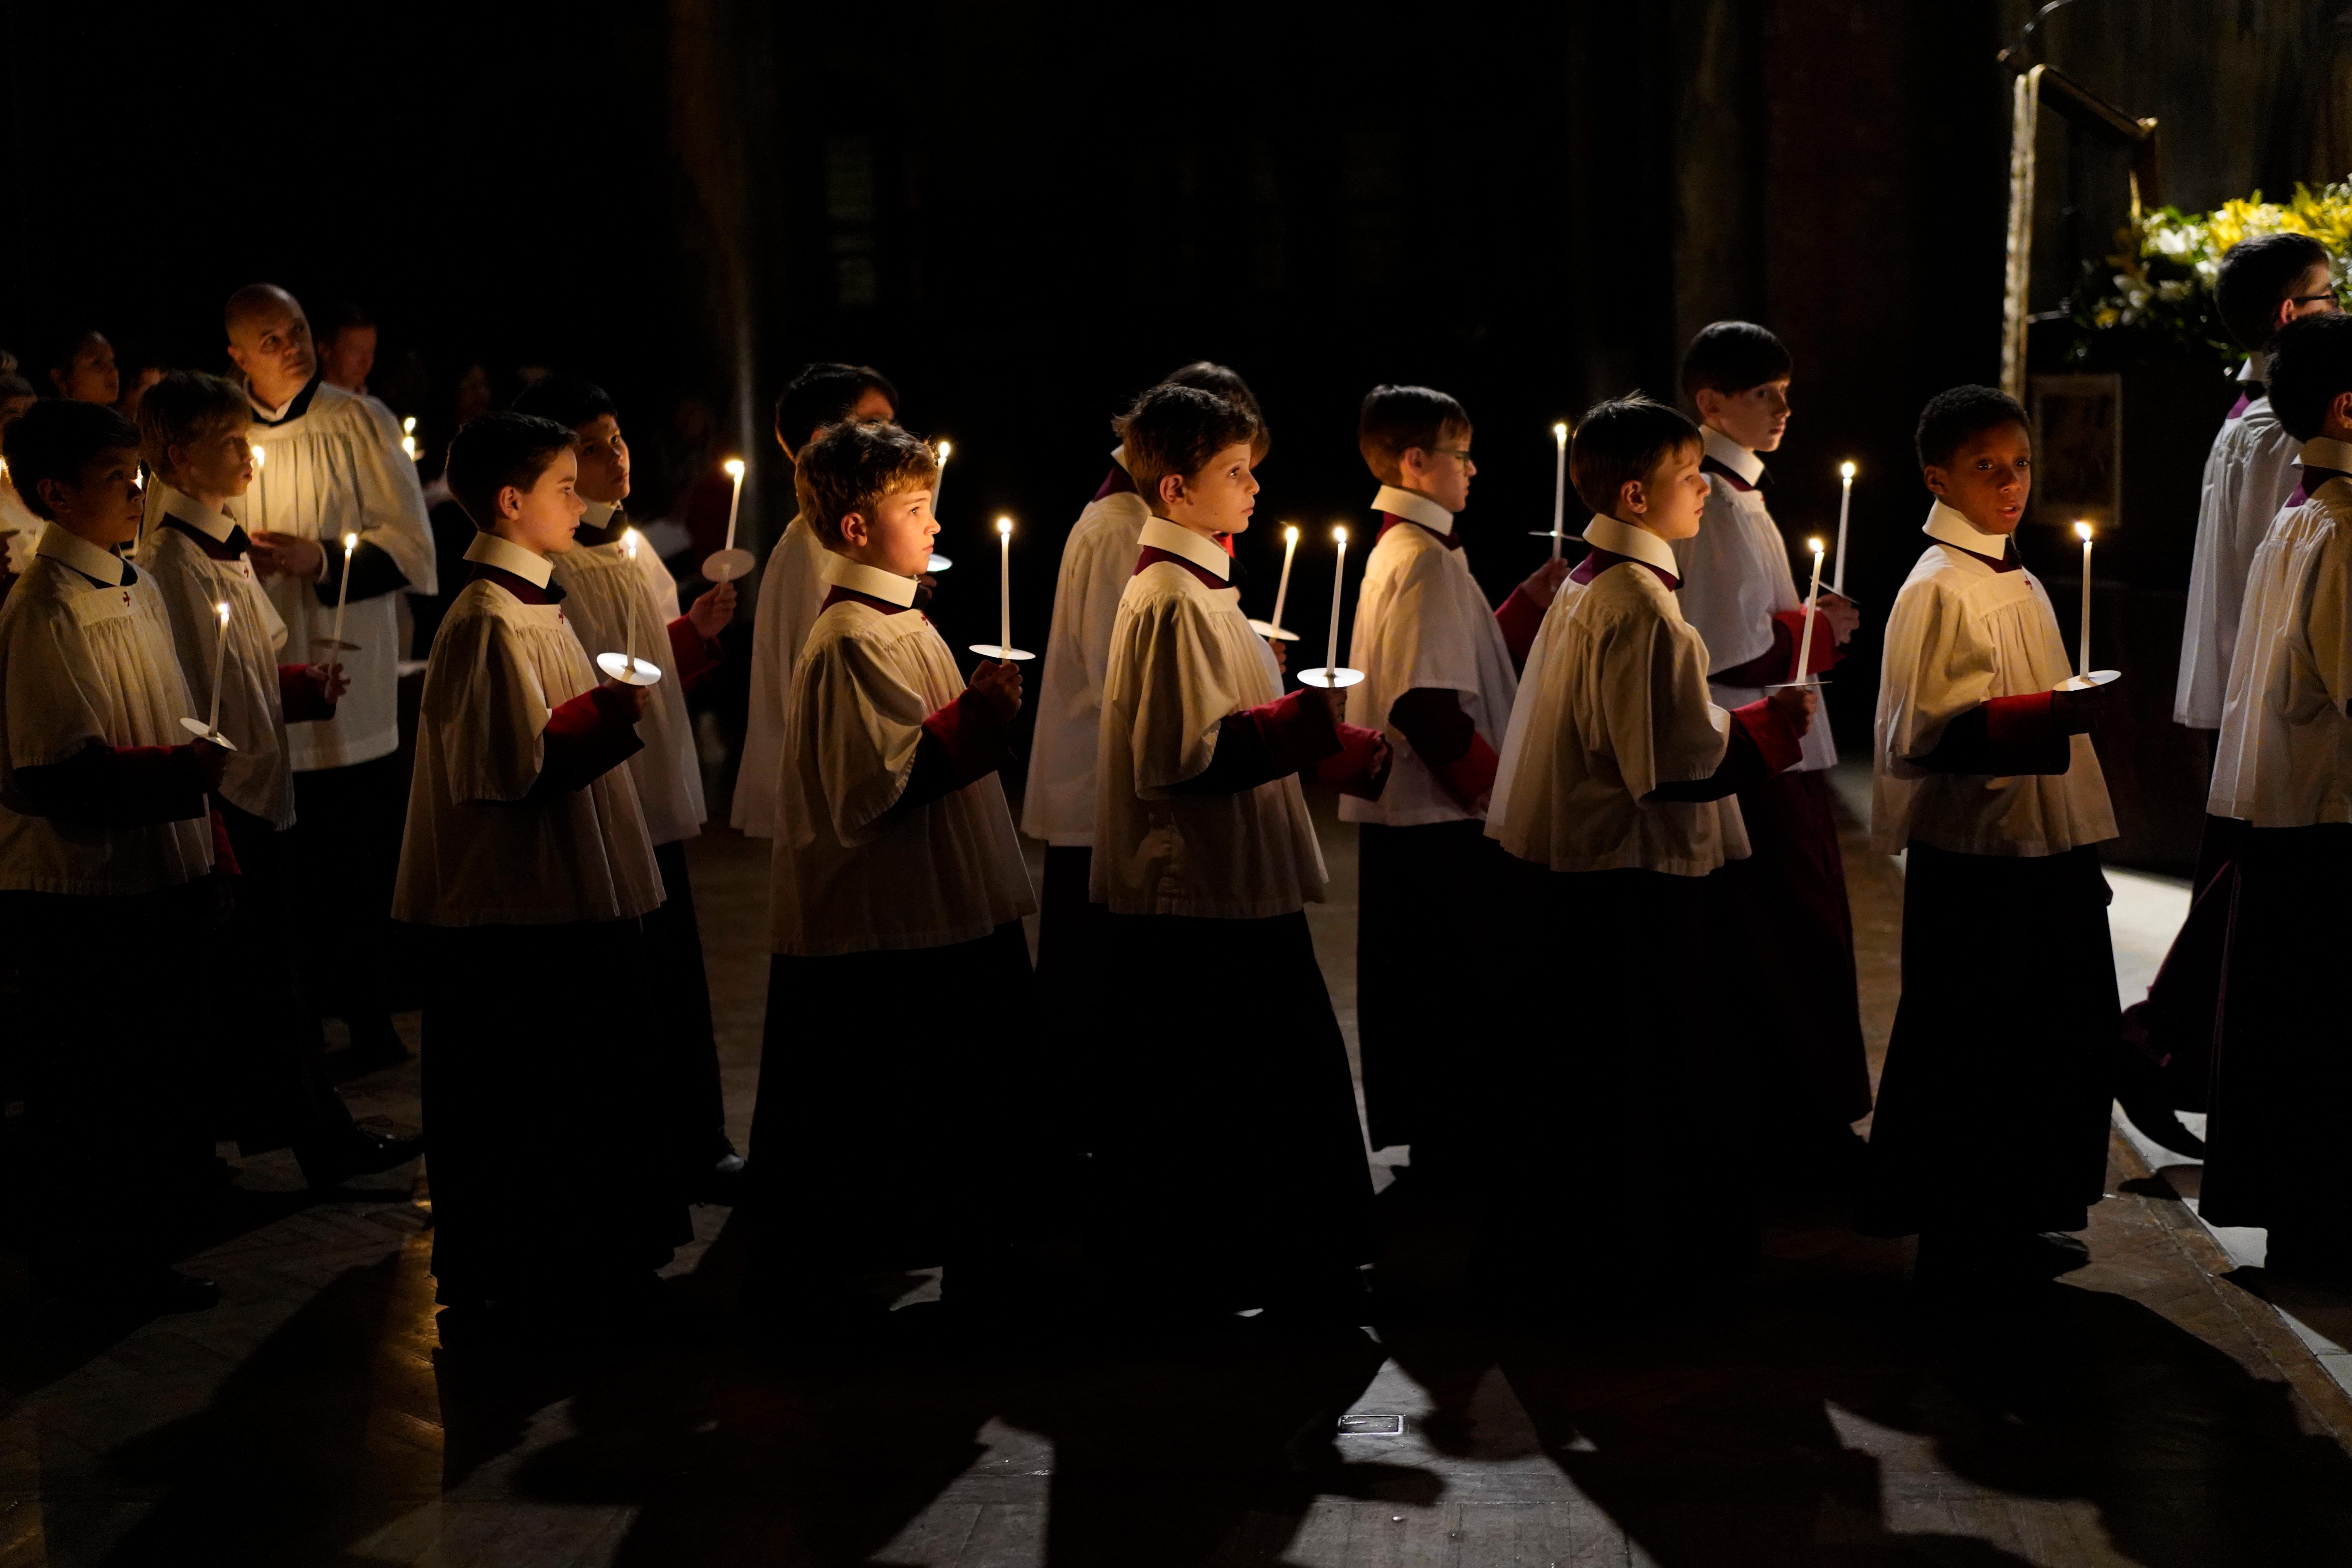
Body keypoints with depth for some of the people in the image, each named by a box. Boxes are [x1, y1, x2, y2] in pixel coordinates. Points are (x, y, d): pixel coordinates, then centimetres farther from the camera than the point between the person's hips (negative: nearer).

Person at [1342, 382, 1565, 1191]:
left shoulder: (1399, 549, 14)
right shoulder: (1425, 559, -17)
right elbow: (1429, 705, -24)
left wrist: (1532, 600, 11)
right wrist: (1492, 784, -15)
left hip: (1408, 814, 10)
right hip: (1437, 818, -10)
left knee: (1423, 991, 15)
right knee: (1461, 988, -2)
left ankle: (1435, 1141, 23)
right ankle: (1456, 1154, 4)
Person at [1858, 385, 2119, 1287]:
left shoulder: (2017, 583, 14)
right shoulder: (1936, 590, -13)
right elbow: (1926, 732, -21)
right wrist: (2044, 717, -30)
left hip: (2042, 849, 9)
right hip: (1974, 857, -9)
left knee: (2050, 1040, 12)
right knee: (1974, 1049, -1)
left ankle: (2019, 1218, 24)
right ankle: (1967, 1244, 9)